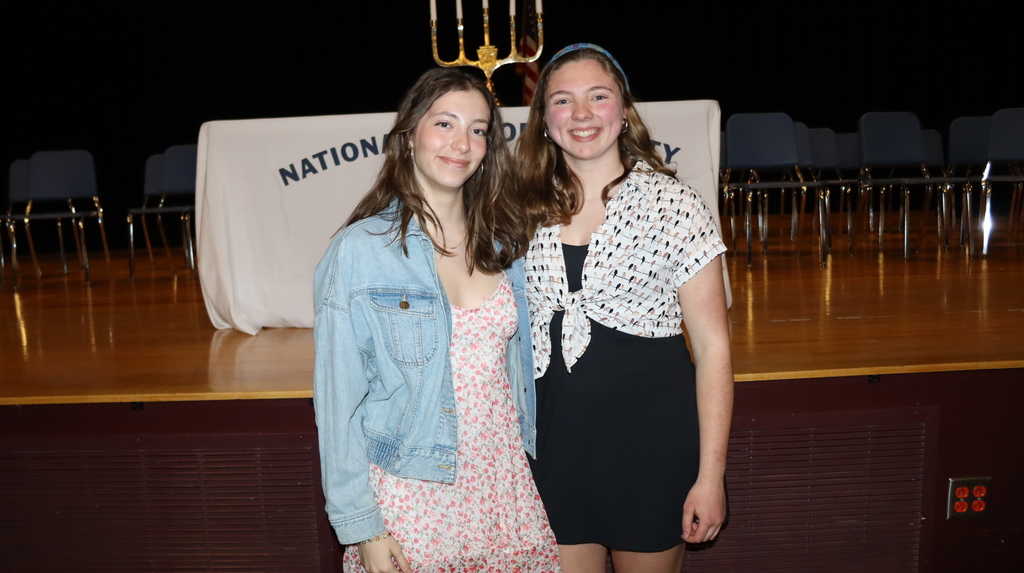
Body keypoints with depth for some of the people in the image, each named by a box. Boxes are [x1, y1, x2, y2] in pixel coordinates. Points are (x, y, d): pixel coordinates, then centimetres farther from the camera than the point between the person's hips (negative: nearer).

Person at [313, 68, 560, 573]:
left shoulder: (503, 244, 3)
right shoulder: (359, 250, -12)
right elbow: (339, 398, -10)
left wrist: (534, 453, 7)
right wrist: (360, 527, -10)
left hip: (505, 488, 4)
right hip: (410, 496, -4)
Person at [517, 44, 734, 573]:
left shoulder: (671, 204, -9)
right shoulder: (530, 210, 1)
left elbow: (712, 346, -8)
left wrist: (710, 475, -10)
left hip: (650, 436, -2)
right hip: (554, 440, 3)